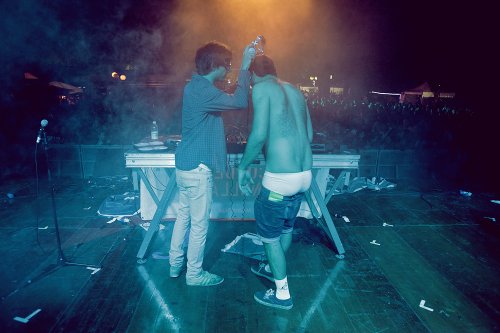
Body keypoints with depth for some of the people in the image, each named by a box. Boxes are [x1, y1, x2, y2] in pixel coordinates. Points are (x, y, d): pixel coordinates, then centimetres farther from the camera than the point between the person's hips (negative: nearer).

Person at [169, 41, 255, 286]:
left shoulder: (197, 85, 11)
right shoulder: (202, 90, -21)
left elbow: (229, 99, 21)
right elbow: (240, 102, -28)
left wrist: (245, 67, 16)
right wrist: (245, 67, -21)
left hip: (186, 165, 10)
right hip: (197, 168, -10)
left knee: (184, 215, 20)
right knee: (199, 224, 4)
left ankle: (175, 264, 34)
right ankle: (194, 274, 21)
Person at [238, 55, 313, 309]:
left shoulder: (261, 89, -6)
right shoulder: (295, 91, 15)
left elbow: (259, 134, -17)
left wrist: (243, 167, -4)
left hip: (281, 177, -8)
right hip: (305, 174, 8)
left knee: (269, 233, 12)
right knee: (286, 226, 27)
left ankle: (283, 294, 24)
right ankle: (274, 268, 50)